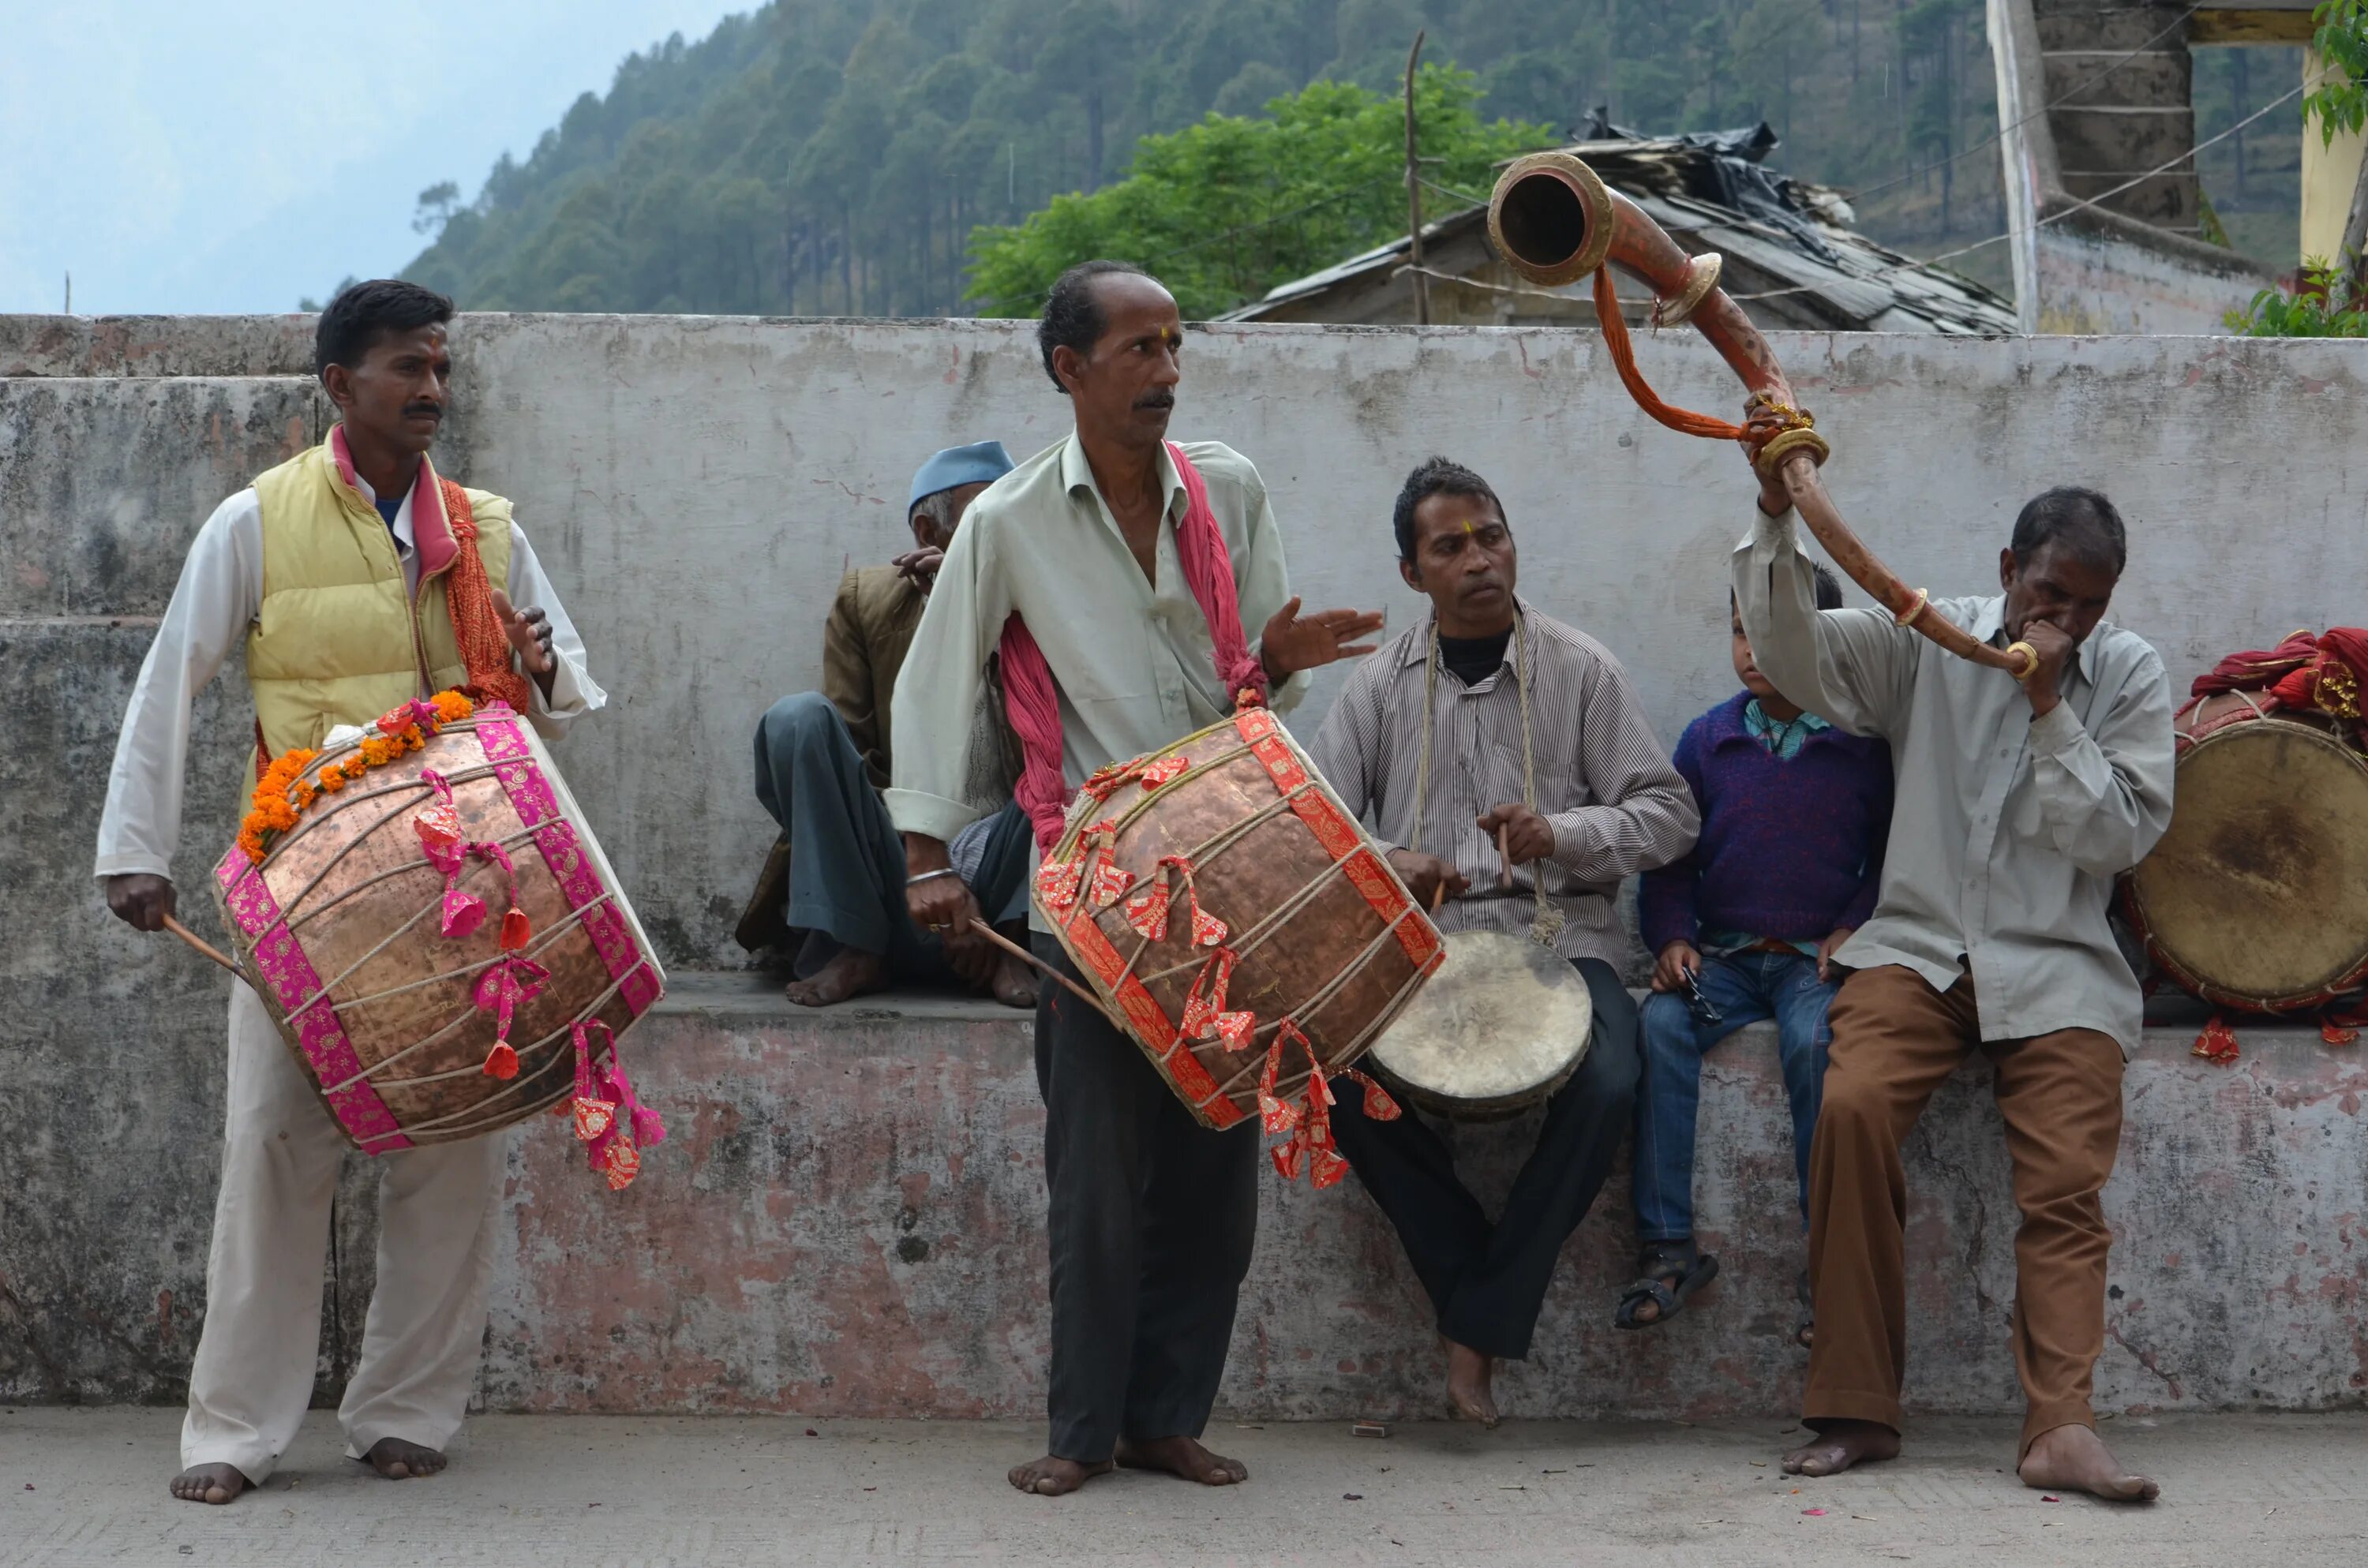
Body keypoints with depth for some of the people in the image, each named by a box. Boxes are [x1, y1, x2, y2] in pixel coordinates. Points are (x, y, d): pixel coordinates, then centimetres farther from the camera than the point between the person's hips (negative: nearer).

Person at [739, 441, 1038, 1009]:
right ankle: (853, 948, -15)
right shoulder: (866, 599, 7)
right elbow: (850, 756, 2)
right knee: (796, 719, -20)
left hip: (995, 869, 0)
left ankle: (1011, 948, -15)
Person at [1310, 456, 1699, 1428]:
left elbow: (1669, 814, 3)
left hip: (1560, 937, -1)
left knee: (1606, 1085, -31)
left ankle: (1479, 1327, -17)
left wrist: (1560, 834, -15)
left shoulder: (1580, 671, 5)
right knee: (1345, 1077, -28)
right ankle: (1480, 1293, -9)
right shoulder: (1381, 686, 10)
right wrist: (1386, 864, -15)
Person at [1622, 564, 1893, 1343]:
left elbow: (1893, 855, 7)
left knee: (1815, 1037, -35)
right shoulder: (1706, 740, 10)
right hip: (1723, 955, 2)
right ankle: (1668, 1247, -27)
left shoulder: (1865, 744, 3)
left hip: (1819, 957, -2)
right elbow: (1670, 858, 14)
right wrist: (1671, 938, -2)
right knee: (1662, 1023, -29)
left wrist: (1853, 929, -8)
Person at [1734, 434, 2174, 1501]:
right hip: (1918, 944, 0)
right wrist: (1777, 517, -18)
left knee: (2066, 1189, -18)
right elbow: (1791, 652, -6)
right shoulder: (1930, 642, 7)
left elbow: (2120, 838, -1)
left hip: (2056, 966, 1)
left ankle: (2061, 1428, -27)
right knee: (1852, 1107, -26)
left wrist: (2049, 706, -10)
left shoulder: (2130, 675, 7)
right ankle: (1857, 1410, -23)